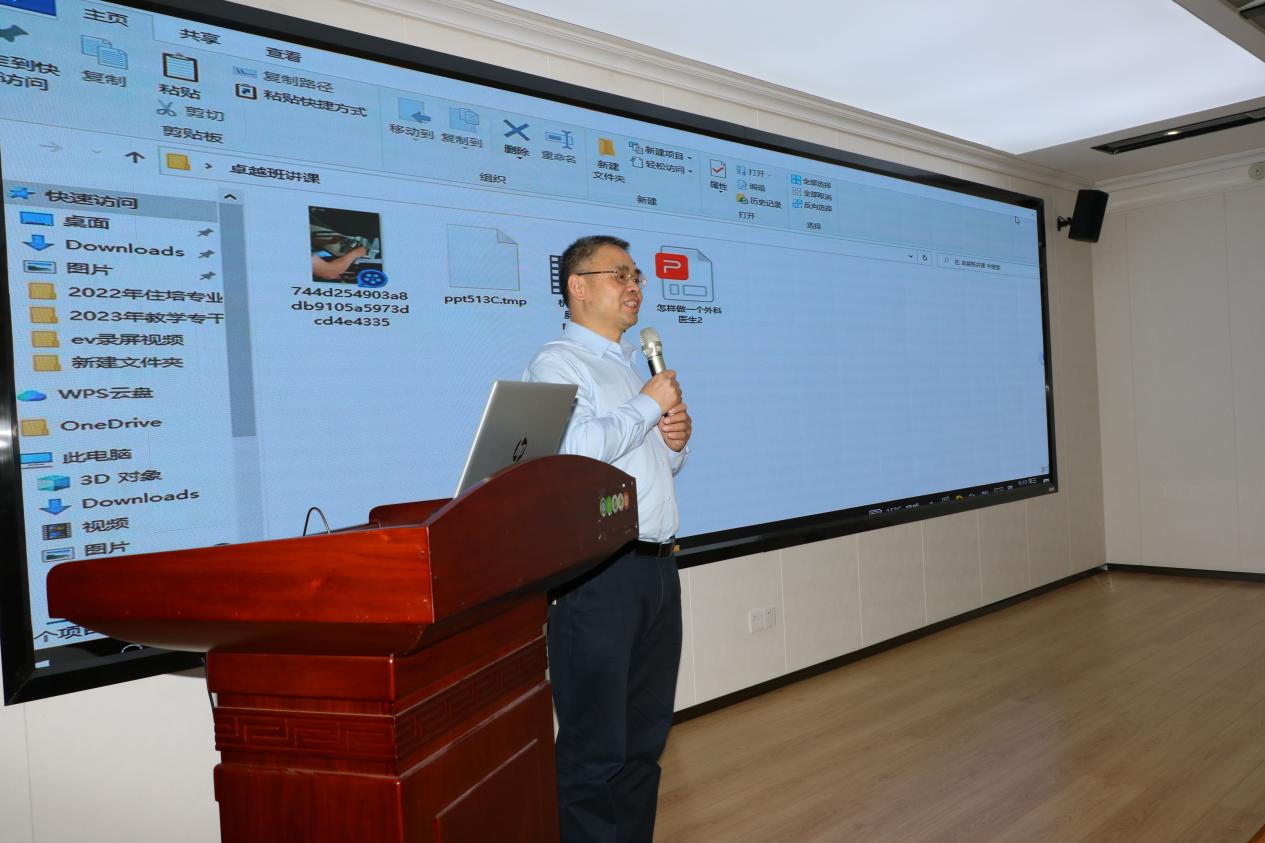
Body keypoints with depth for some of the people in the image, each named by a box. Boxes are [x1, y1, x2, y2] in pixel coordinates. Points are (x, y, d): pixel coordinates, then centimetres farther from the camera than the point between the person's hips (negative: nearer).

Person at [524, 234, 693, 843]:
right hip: (599, 573, -8)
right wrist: (648, 405, -12)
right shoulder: (557, 364, -5)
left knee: (646, 740, 15)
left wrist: (677, 439, 6)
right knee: (595, 750, -2)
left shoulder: (634, 365, 21)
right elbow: (573, 449, -24)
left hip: (656, 566, 8)